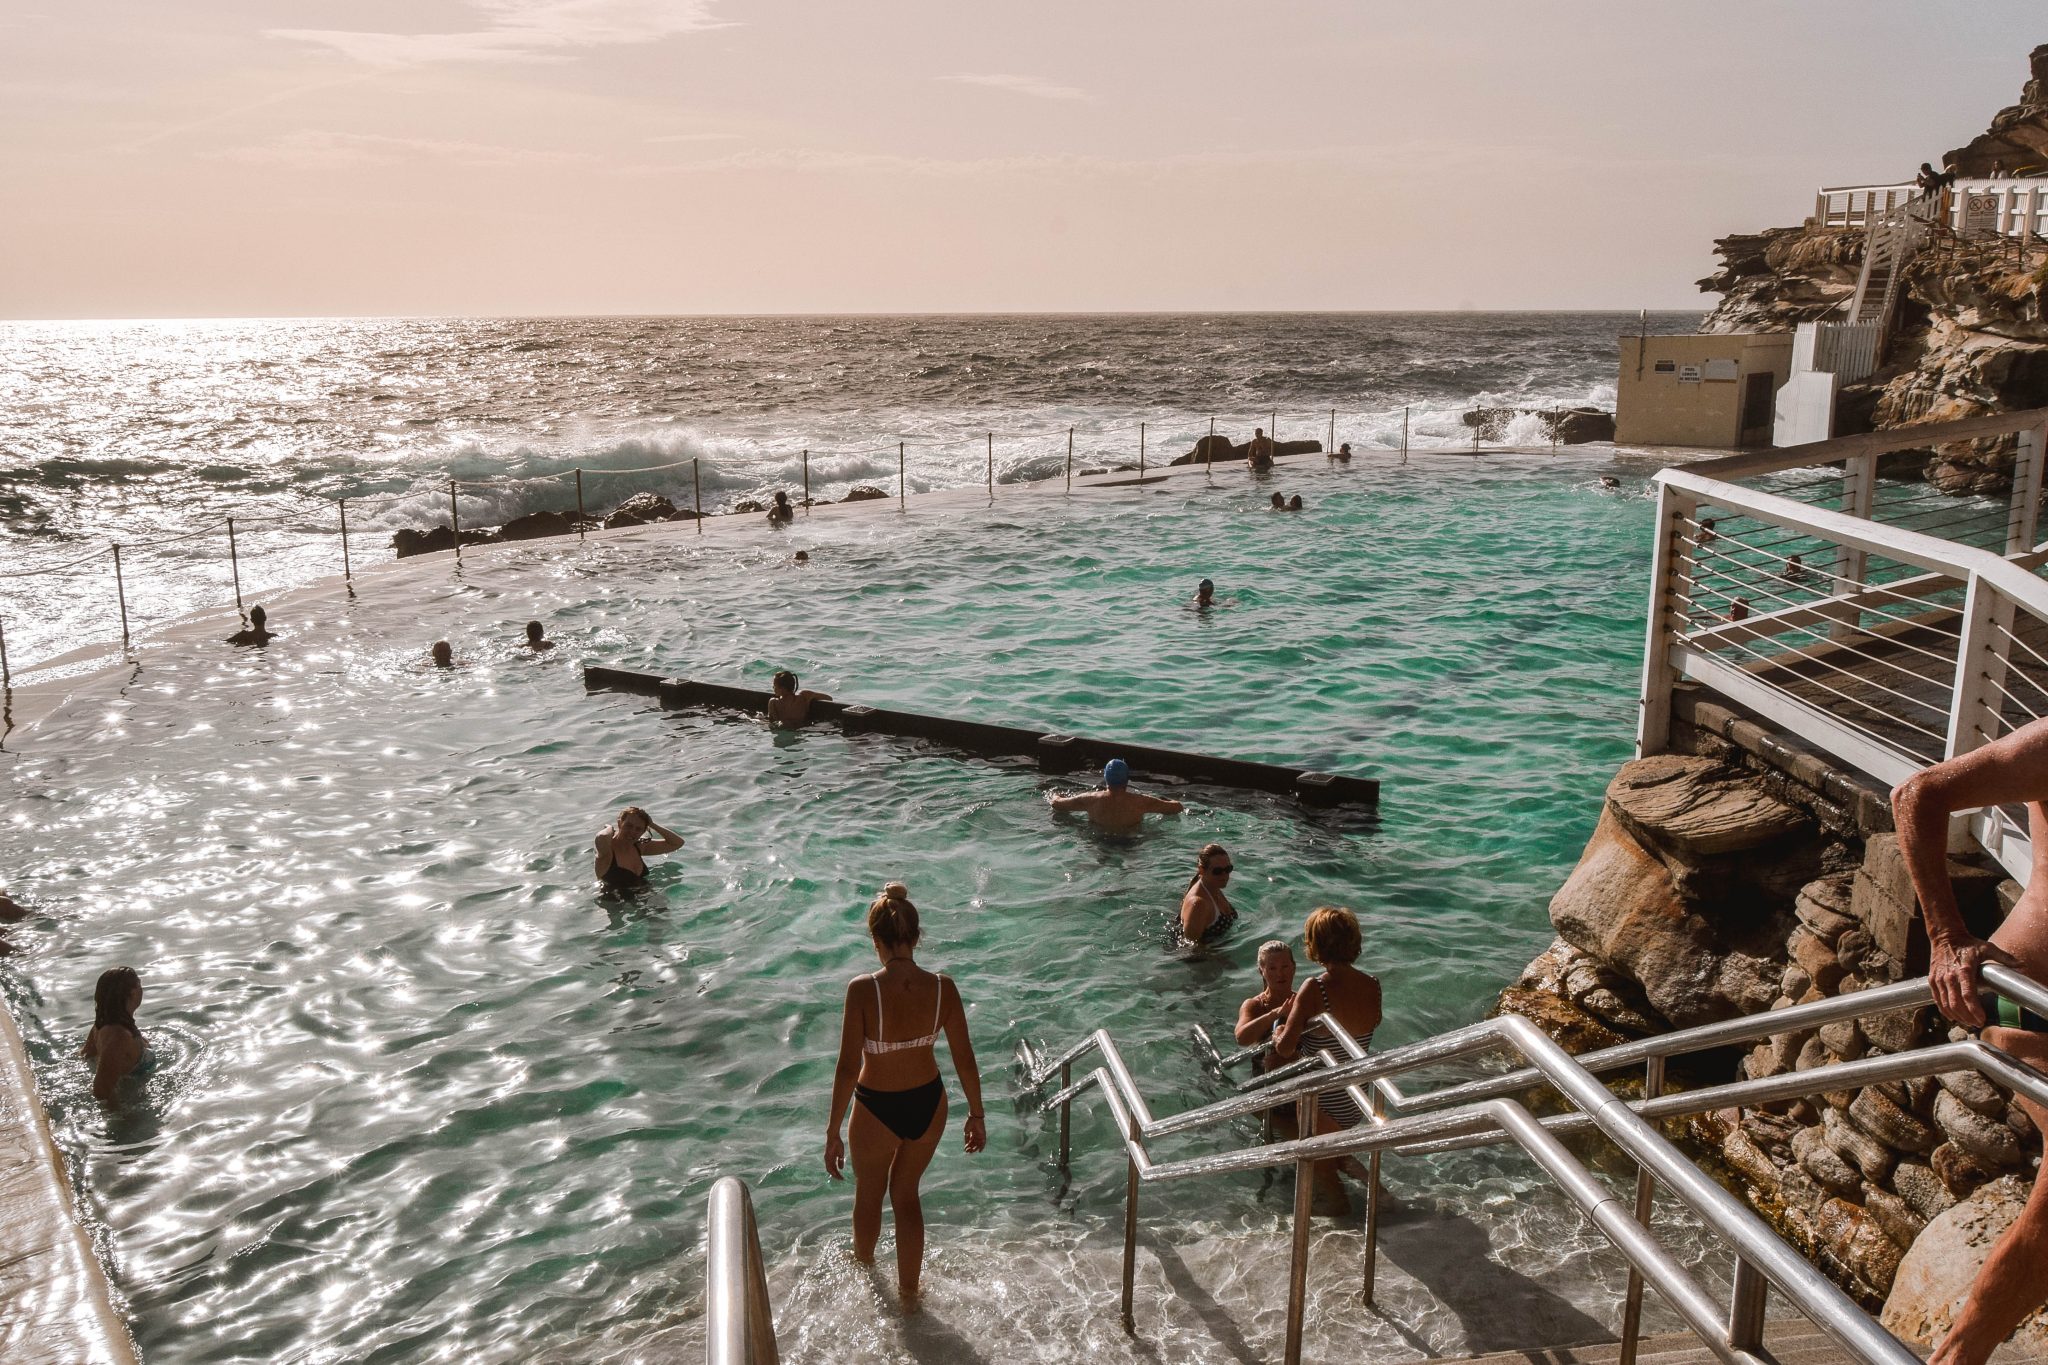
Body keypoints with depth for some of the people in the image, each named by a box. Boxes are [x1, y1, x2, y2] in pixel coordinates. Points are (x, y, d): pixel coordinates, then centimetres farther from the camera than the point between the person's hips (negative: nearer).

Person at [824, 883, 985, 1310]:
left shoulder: (863, 990, -26)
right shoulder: (943, 988, -16)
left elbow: (848, 1069, -21)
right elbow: (965, 1060, -7)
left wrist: (833, 1132, -10)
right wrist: (976, 1115, 8)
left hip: (877, 1110, -2)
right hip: (928, 1104, 2)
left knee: (869, 1195, 29)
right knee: (906, 1194, 28)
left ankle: (864, 1263, 57)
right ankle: (908, 1293, 38)